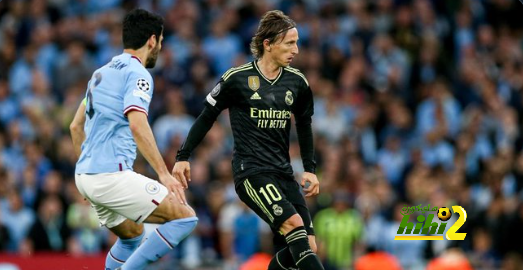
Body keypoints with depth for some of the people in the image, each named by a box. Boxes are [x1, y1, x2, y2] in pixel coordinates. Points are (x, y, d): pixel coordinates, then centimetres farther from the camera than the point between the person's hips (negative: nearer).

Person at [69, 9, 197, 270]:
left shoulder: (101, 73, 20)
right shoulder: (137, 74, -8)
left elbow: (76, 125, 26)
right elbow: (137, 124, -23)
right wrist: (164, 174, -26)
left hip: (85, 173, 10)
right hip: (112, 174, -10)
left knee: (132, 234, 29)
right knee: (185, 218, -9)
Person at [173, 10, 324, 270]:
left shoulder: (297, 82, 6)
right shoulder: (237, 78, -7)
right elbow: (206, 117, 4)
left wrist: (310, 169, 16)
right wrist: (183, 157, 3)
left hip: (284, 174, 6)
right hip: (250, 172, -6)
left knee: (306, 245, -5)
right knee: (294, 224, -26)